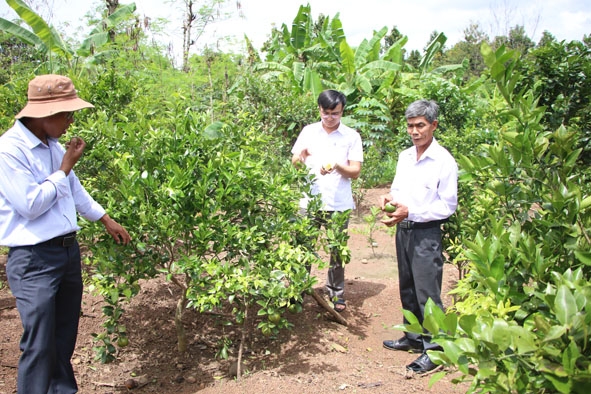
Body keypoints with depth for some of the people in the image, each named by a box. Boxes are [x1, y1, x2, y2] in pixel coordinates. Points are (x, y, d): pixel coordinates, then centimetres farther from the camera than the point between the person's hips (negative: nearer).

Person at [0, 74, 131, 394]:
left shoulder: (52, 145, 9)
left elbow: (74, 189, 22)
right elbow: (30, 204, -21)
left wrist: (106, 220, 27)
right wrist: (65, 167, -12)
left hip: (68, 250, 8)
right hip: (34, 259, -8)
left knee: (65, 337, 17)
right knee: (39, 344, -3)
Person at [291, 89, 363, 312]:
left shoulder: (351, 136, 1)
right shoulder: (308, 132, 6)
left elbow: (355, 172, -4)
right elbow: (294, 163, 6)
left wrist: (337, 166, -23)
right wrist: (301, 157, -18)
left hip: (339, 205, -1)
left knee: (337, 251, 9)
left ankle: (336, 292, 24)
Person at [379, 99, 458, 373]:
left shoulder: (444, 160, -12)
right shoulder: (404, 157, 9)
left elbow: (447, 206, -14)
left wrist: (410, 212, -21)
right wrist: (389, 198, -3)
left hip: (427, 234, -7)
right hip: (403, 230, 8)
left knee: (427, 293, -4)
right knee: (407, 288, 17)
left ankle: (434, 349, 7)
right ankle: (413, 337, 32)